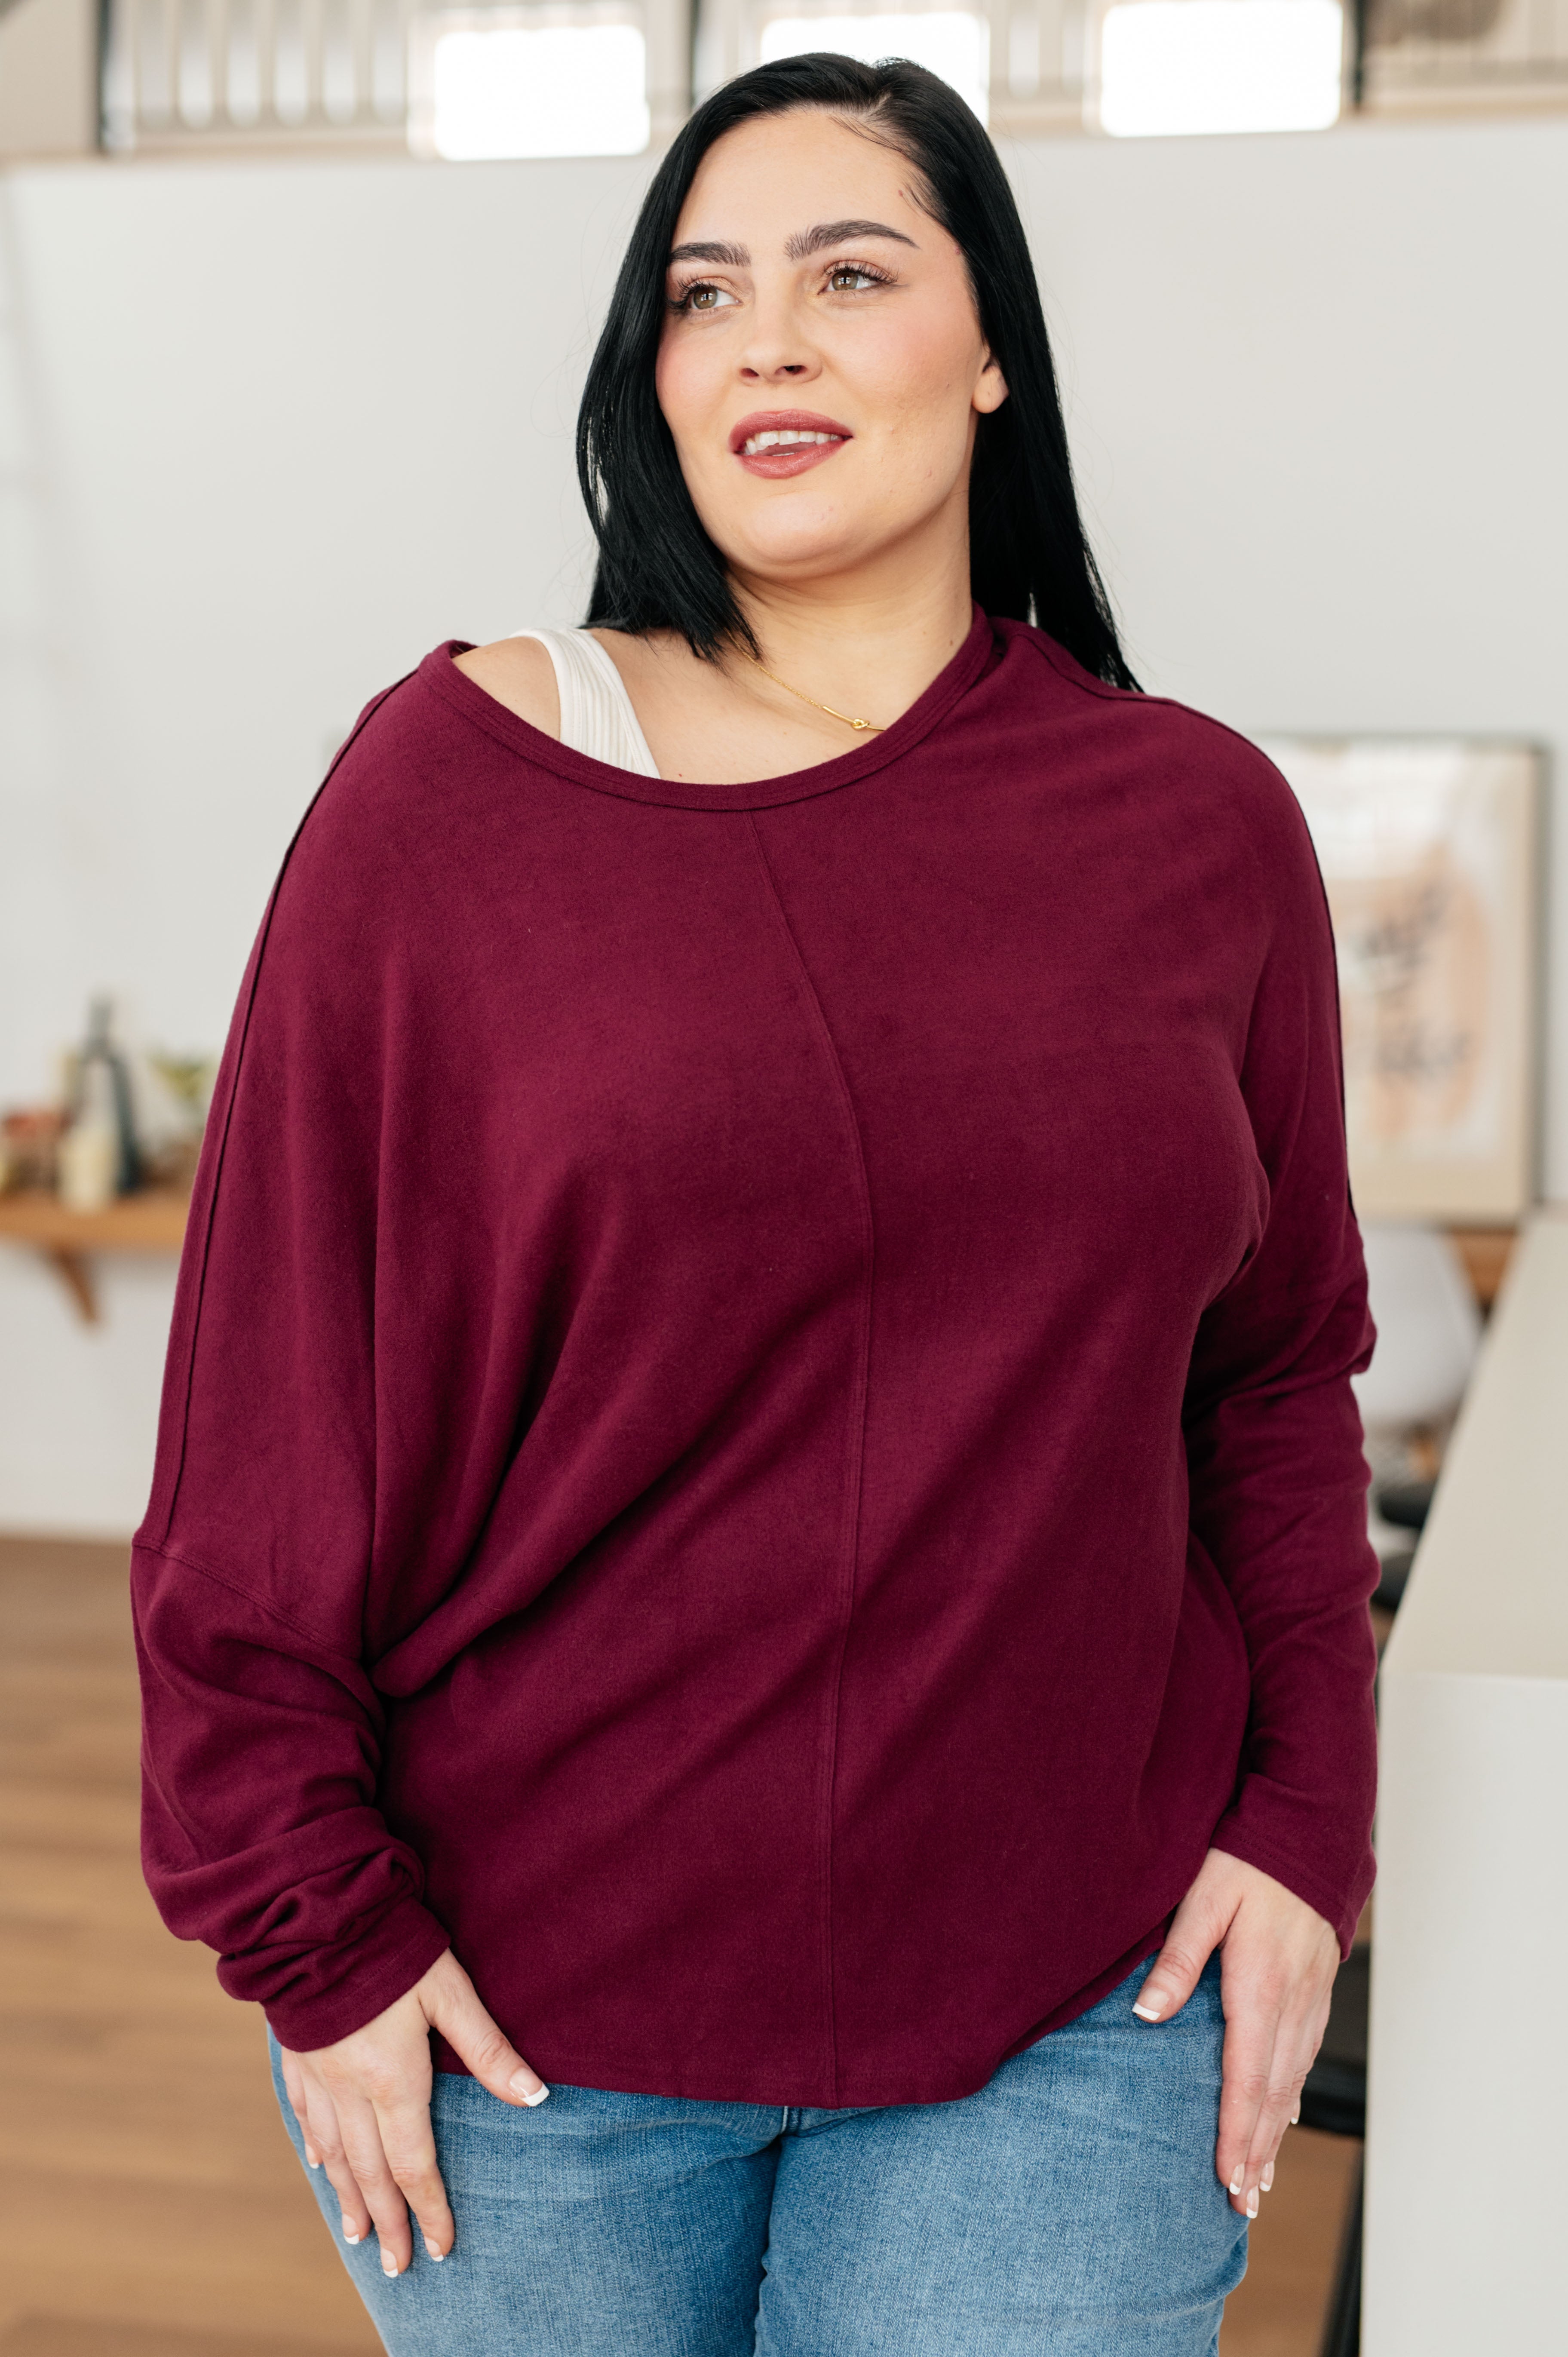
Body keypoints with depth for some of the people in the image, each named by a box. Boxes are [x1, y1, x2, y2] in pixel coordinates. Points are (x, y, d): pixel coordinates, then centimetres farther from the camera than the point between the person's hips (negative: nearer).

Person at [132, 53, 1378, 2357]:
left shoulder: (1200, 824, 1)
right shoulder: (455, 783, -7)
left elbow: (1278, 1383, 9)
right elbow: (275, 1382, -6)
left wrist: (1304, 1820, 1)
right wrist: (315, 1915, -6)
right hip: (529, 1998, -1)